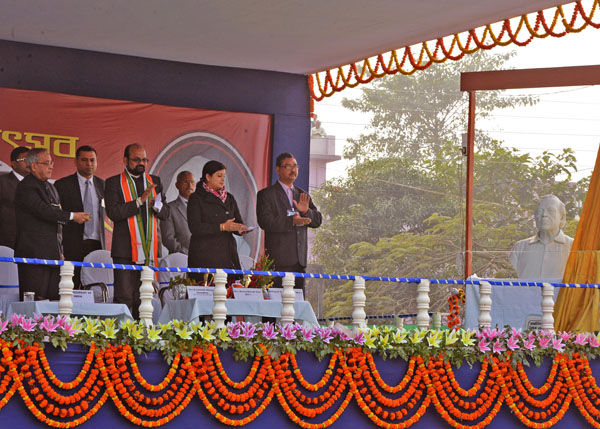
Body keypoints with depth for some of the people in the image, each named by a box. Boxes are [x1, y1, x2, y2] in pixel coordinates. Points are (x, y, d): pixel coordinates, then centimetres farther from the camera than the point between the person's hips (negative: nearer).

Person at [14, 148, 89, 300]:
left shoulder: (51, 188, 21)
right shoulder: (25, 187, -6)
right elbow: (43, 211, -18)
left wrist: (60, 252, 19)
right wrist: (72, 216, -11)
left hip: (53, 255, 8)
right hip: (34, 254, -8)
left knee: (54, 298, 1)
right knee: (35, 301, -12)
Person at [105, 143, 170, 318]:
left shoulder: (154, 181, 16)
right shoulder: (113, 183, 2)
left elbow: (165, 213, 14)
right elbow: (113, 212, -11)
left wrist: (156, 205, -9)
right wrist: (140, 201, -17)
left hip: (149, 249, 4)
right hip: (125, 250, -4)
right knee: (124, 297, -8)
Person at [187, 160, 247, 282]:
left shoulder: (229, 198, 17)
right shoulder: (197, 198, 0)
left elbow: (238, 222, 14)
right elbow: (194, 227, -11)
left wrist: (240, 228, -11)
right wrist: (222, 227, -17)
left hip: (227, 255, 5)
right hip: (204, 256, -5)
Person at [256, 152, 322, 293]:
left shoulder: (302, 195, 19)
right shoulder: (266, 194, 1)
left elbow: (317, 221, 12)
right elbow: (265, 221, -13)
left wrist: (306, 211, -10)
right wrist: (291, 221, -23)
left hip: (299, 260, 5)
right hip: (279, 260, -5)